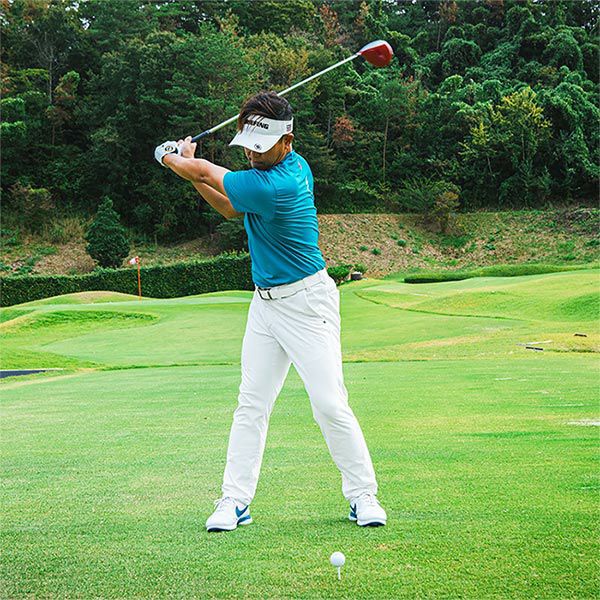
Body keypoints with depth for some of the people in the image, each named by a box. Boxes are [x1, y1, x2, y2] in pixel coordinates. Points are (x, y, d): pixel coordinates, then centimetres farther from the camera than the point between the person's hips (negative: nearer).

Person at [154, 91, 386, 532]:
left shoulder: (274, 186, -26)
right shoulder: (292, 166, 3)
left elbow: (206, 172, -11)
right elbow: (230, 208, 17)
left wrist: (173, 160, 9)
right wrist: (190, 170, 4)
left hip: (306, 302, -9)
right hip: (265, 303, 9)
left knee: (330, 404, -8)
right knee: (251, 404, 4)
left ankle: (364, 496, 6)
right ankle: (236, 500, 7)